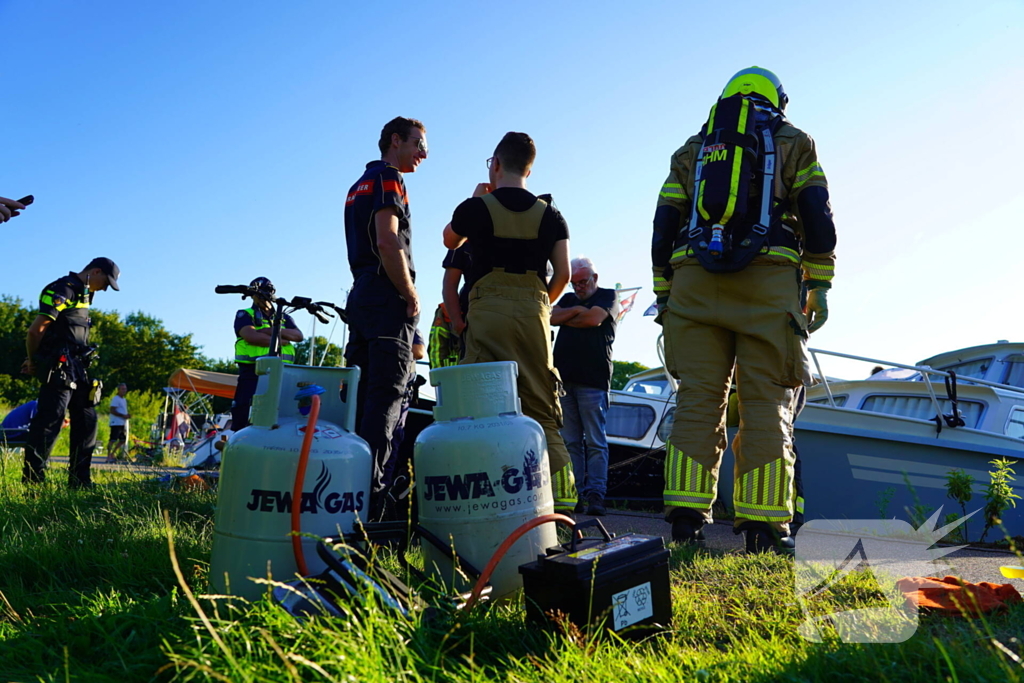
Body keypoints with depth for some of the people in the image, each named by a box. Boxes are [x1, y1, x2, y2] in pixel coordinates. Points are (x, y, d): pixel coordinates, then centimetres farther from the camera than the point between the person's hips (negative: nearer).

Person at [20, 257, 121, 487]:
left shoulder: (83, 295, 19)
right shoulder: (62, 290, -11)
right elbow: (36, 330, -16)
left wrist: (36, 360, 13)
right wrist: (33, 362, -2)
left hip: (76, 369, 10)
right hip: (58, 367, -10)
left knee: (86, 420, 9)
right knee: (49, 421, -10)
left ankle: (80, 480, 13)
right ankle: (31, 480, -8)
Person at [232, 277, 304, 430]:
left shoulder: (284, 318, 24)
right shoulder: (245, 315, 12)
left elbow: (298, 336, 4)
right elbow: (250, 336, -8)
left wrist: (273, 331, -8)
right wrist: (279, 341, -3)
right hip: (252, 372, -4)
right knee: (243, 414, -10)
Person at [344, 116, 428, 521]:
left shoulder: (359, 186, 26)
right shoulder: (388, 178, -4)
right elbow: (388, 242, -17)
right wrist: (412, 296, -10)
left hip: (361, 295, 10)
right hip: (387, 298, -10)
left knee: (360, 396, 8)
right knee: (386, 397, -13)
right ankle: (368, 499, -17)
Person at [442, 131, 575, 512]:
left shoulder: (476, 207, 4)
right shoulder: (550, 214, 10)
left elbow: (450, 241, 24)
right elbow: (563, 273, 5)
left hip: (488, 309, -2)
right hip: (533, 311, 3)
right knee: (542, 410, 5)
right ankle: (562, 499, 0)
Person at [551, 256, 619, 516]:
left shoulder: (608, 296, 9)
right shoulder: (569, 299, 24)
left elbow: (594, 319, -9)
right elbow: (553, 317, 6)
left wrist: (566, 319, 6)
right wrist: (578, 310, -5)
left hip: (593, 380, -5)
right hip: (564, 377, 5)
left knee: (595, 442, -6)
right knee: (571, 441, 2)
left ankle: (596, 496, -7)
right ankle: (578, 495, 4)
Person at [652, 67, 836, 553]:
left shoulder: (692, 150, 23)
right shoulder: (794, 143, 17)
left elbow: (664, 224, 14)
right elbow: (817, 216, 5)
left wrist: (663, 292, 15)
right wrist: (818, 287, 6)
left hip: (694, 283, 2)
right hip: (769, 281, -2)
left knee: (697, 400, 0)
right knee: (767, 404, -3)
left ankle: (686, 517, -6)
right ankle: (764, 526, -7)